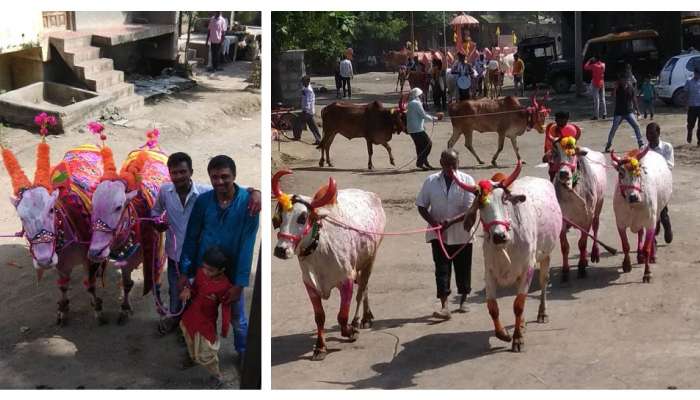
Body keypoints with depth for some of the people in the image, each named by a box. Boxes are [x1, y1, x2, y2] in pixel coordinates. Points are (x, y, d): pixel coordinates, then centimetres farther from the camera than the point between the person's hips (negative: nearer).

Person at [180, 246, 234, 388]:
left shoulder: (225, 287, -29)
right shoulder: (200, 272, -16)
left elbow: (226, 308, -17)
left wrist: (225, 329, -8)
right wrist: (188, 290, -21)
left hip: (207, 321, -5)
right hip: (191, 315, 5)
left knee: (205, 353, 4)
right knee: (190, 342, 30)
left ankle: (217, 375, 28)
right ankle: (192, 358, 60)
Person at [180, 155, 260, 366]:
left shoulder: (248, 202, -18)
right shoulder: (203, 201, -10)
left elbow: (247, 244, -17)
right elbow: (191, 237, -3)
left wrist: (240, 282, -19)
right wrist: (185, 272, -6)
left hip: (232, 271, -2)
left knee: (238, 319, 13)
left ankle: (244, 355, 35)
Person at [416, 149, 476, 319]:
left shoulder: (467, 181, -6)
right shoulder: (431, 181, -1)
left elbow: (470, 209, -12)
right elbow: (421, 206, 4)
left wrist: (452, 221, -25)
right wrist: (433, 222, -14)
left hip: (461, 234, 0)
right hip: (438, 234, 0)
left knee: (463, 267, 11)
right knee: (442, 269, -5)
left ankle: (463, 300, 32)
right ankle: (444, 306, -8)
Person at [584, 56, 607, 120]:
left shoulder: (594, 65, -15)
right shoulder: (603, 65, 2)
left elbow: (585, 67, -6)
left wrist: (589, 60, 2)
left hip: (595, 84, -6)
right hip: (602, 83, 6)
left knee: (596, 100, -6)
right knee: (602, 99, 12)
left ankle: (596, 115, -7)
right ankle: (604, 114, 13)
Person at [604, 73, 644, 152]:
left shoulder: (630, 88, 3)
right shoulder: (617, 88, -5)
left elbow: (634, 99, 10)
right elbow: (613, 95, -25)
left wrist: (637, 110, 9)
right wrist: (616, 86, -27)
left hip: (629, 112, 2)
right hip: (619, 113, -2)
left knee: (636, 126, -8)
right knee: (613, 129, -4)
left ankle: (641, 143, 0)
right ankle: (608, 145, 7)